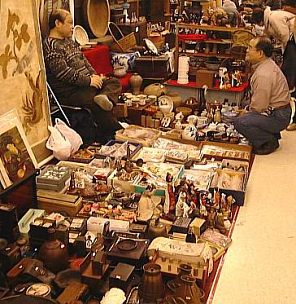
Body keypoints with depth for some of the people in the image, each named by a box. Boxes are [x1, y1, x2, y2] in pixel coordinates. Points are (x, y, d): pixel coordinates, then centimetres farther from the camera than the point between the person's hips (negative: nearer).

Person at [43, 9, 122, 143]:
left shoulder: (69, 41, 18)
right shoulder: (50, 46, -13)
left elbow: (83, 60, 23)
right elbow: (63, 72, -22)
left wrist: (94, 75, 3)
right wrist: (88, 80, -19)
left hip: (85, 82, 10)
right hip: (67, 91, -10)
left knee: (114, 82, 0)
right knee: (96, 103, -27)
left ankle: (105, 98, -31)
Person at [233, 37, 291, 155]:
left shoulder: (263, 74, -27)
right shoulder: (267, 64, 6)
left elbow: (259, 106, -23)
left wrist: (247, 113, -5)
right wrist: (249, 108, 8)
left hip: (278, 117, -10)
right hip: (279, 111, 10)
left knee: (240, 122, -22)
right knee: (245, 115, 22)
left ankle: (269, 142, -5)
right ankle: (272, 134, 20)